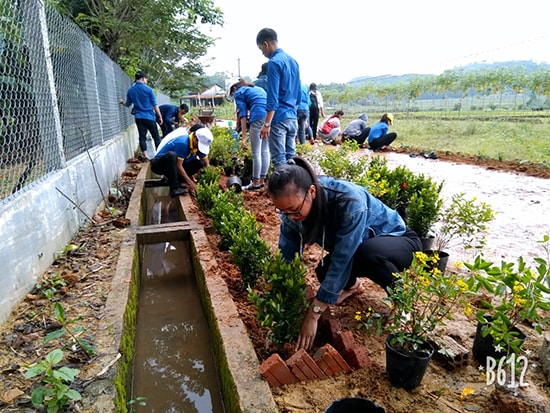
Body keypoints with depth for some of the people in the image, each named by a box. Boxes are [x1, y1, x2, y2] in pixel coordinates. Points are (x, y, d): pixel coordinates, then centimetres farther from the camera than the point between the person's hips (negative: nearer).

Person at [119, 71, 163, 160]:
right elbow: (155, 105, -6)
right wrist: (160, 116, 2)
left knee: (142, 137, 6)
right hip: (149, 117, -4)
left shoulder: (130, 90, 5)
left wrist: (122, 102, 31)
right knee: (156, 136, 6)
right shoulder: (148, 89, -7)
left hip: (138, 117, 4)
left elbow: (128, 104, 14)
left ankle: (145, 156, 1)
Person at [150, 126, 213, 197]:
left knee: (200, 163, -9)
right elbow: (178, 165, -28)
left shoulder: (199, 144, -6)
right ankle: (174, 188, -33)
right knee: (171, 155, -39)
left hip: (173, 165, 7)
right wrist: (189, 182, -26)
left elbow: (206, 164, 1)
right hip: (159, 164, -7)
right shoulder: (182, 142, -29)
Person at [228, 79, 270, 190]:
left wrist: (243, 138, -1)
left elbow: (243, 115, 2)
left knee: (256, 153, -2)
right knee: (265, 151, 10)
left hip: (258, 117, -7)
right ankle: (262, 180, 16)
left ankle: (256, 183, 2)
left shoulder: (239, 92, 13)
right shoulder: (258, 88, 34)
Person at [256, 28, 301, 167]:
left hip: (279, 118, -9)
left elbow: (273, 97, -17)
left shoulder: (274, 62, -11)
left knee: (279, 160, -4)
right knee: (290, 157, 11)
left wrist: (266, 123, -16)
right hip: (292, 118, 9)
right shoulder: (293, 61, 15)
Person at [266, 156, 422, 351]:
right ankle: (351, 284, 14)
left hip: (397, 239, -5)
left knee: (368, 252, -38)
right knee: (324, 272, -22)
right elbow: (285, 255, -16)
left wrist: (313, 314, -34)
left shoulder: (349, 201, -38)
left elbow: (342, 260, -37)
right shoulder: (294, 203, -20)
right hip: (352, 245, 5)